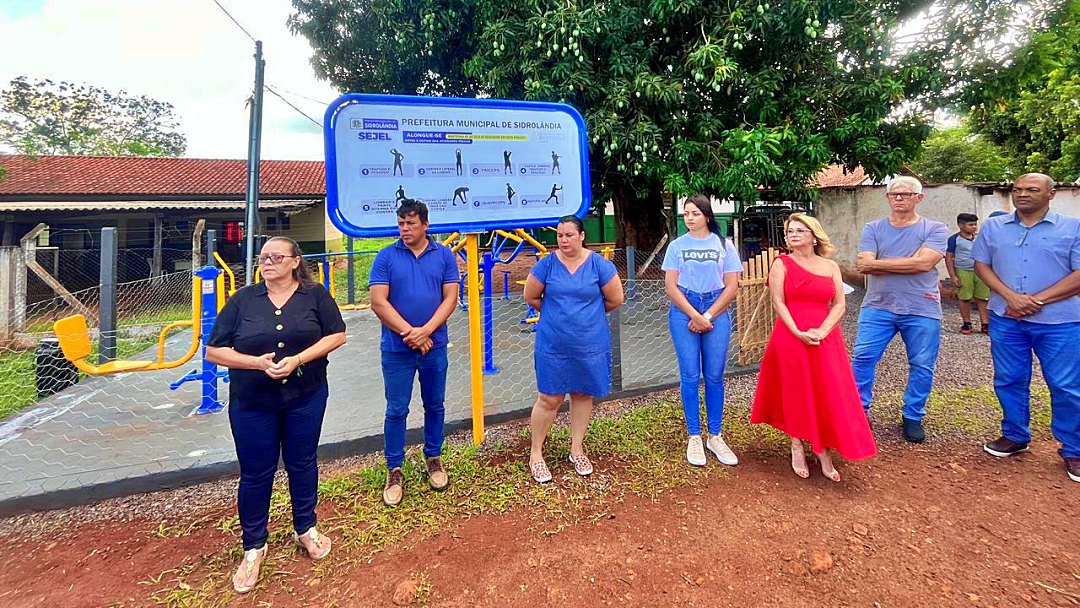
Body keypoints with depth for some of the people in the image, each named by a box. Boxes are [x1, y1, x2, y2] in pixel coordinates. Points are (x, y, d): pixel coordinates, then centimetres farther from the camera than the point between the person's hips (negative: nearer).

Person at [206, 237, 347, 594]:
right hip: (252, 403, 0)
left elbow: (335, 335, -5)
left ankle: (305, 528, 36)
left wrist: (298, 359, -18)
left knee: (302, 463, 14)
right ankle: (254, 547, 30)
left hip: (306, 397, 0)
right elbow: (213, 351, -2)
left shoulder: (314, 295, -2)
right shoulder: (242, 300, -2)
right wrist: (257, 363, -18)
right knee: (255, 473, 9)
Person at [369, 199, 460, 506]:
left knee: (434, 406, 14)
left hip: (434, 346, 2)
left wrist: (425, 330, -16)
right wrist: (409, 333, -14)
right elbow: (378, 302, -8)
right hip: (396, 348, -1)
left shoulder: (444, 255, 1)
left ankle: (433, 459, 33)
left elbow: (450, 298, -4)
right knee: (396, 410, 6)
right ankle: (394, 471, 22)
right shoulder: (386, 257, -2)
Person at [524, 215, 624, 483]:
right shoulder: (547, 264, -5)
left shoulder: (599, 264, -6)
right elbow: (531, 297, 5)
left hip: (590, 345, 1)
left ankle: (577, 450, 32)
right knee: (549, 399, 3)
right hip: (553, 346, -1)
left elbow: (615, 299, 1)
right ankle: (536, 453, 21)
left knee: (583, 395, 13)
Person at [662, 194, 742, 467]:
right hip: (683, 313, 0)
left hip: (716, 313, 1)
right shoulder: (677, 246, 5)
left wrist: (707, 317, -8)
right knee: (690, 376, 2)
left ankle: (715, 436, 18)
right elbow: (670, 286, -2)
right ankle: (694, 437, 13)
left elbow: (732, 287, 0)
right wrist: (695, 316, -9)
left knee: (714, 377, 4)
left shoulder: (724, 245, 5)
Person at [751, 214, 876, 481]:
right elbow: (778, 303, -6)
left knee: (828, 396, 4)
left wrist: (822, 331, -13)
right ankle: (797, 449, 19)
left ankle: (823, 453, 17)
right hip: (790, 338, -2)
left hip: (826, 339, 3)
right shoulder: (781, 264, 1)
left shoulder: (831, 267, 9)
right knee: (795, 394, 5)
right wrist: (798, 333, -17)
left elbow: (839, 305, 3)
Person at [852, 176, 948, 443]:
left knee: (922, 367, 8)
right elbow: (864, 266, -8)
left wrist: (875, 263, -13)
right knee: (862, 358, -3)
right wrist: (907, 266, -14)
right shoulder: (873, 229, 5)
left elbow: (924, 263, -17)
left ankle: (913, 418, 25)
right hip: (878, 307, 1)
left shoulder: (935, 229, 1)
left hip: (922, 311, 0)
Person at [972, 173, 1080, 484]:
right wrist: (1011, 297, -11)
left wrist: (1038, 300, -14)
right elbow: (981, 264, 3)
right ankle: (1015, 436, 27)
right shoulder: (993, 227, 7)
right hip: (1005, 319, 2)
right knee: (1009, 381, 10)